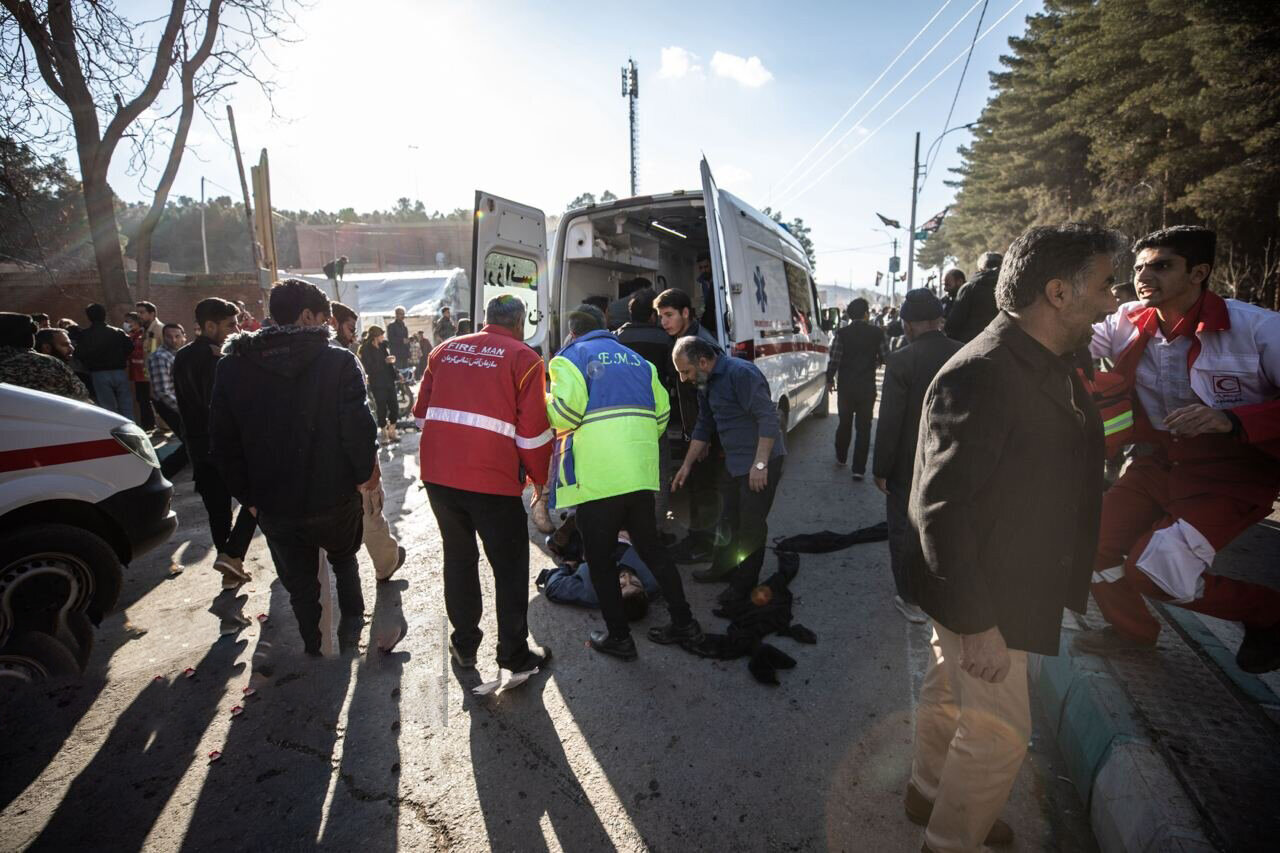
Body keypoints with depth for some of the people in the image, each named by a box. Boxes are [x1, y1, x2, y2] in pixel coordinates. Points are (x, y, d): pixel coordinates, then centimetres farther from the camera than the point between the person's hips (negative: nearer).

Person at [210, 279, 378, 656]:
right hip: (333, 498, -2)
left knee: (299, 583, 20)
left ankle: (313, 648, 31)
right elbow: (358, 426, -19)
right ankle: (350, 632, 24)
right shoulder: (339, 361, -13)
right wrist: (365, 473, -3)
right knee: (344, 560, 27)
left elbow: (223, 444, 2)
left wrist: (249, 496, 9)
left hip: (274, 506, 2)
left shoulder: (231, 367, 0)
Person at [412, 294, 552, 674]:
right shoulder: (524, 358, -3)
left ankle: (464, 645, 34)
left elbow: (421, 412, 15)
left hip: (438, 473, 5)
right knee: (510, 568, 11)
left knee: (459, 557, 22)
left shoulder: (445, 350, 11)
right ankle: (515, 655, 22)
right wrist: (540, 478, 8)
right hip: (492, 479, -5)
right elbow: (533, 432, -7)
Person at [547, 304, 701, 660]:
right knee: (651, 547, 19)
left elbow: (566, 411, -13)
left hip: (597, 477, -6)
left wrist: (545, 401, 7)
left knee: (600, 558, 9)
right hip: (641, 473, 6)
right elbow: (661, 412, 12)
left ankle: (618, 637, 17)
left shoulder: (571, 357, 2)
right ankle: (684, 623, 25)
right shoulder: (636, 359, 18)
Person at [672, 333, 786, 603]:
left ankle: (744, 584, 17)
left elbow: (769, 418, -24)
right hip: (733, 462, 9)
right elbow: (704, 426, 17)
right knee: (730, 519, 20)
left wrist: (760, 464, -26)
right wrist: (687, 465, 18)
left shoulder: (740, 373, -22)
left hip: (761, 462, -9)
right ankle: (723, 568, 37)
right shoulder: (706, 384, 7)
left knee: (751, 525, 3)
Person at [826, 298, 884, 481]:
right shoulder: (877, 332, -6)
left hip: (845, 386, 1)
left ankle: (841, 458, 35)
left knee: (844, 423, 19)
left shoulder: (841, 333, -9)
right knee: (863, 427, 5)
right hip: (867, 387, -1)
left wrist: (830, 380, 6)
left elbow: (834, 360, -9)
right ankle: (859, 469, 4)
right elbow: (884, 357, -1)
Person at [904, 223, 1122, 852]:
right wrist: (975, 622, -25)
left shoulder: (1047, 366, 3)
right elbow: (941, 511, -29)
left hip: (1008, 582, 9)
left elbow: (1051, 472, 10)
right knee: (999, 733, 7)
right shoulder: (978, 377, -28)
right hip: (978, 595, -9)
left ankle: (929, 793, 48)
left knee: (949, 692, 25)